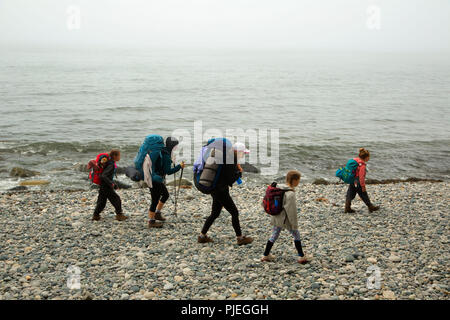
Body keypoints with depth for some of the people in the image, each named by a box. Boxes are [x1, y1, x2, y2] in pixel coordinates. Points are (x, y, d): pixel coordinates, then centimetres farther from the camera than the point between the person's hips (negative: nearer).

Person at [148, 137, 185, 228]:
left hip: (155, 179, 10)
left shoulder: (159, 151, 7)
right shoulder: (166, 156, -21)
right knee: (155, 200, -1)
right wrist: (179, 166, -15)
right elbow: (168, 171, -21)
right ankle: (151, 221, 7)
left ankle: (157, 213, 32)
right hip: (155, 180, -10)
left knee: (165, 195, 23)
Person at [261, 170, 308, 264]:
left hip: (276, 218, 7)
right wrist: (295, 224, -12)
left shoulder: (278, 188, 1)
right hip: (286, 219, -7)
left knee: (274, 236, 17)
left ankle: (266, 255, 23)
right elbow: (291, 211, -20)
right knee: (296, 235, 10)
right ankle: (301, 257, 16)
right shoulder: (290, 194, -22)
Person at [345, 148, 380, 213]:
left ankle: (347, 208, 11)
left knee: (350, 195, 10)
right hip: (358, 184, -8)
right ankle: (371, 207, 21)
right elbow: (361, 177, -22)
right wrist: (363, 186, -16)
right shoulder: (362, 165, -21)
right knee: (364, 196, 7)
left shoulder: (355, 160, 4)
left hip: (352, 182, 8)